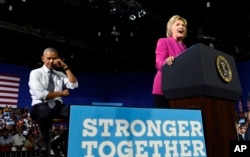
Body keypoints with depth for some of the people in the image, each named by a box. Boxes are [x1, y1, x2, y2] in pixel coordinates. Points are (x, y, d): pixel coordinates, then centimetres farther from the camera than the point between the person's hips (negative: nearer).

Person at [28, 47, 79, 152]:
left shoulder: (60, 74, 16)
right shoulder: (35, 73, 2)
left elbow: (74, 85, -1)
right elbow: (40, 95, -13)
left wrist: (65, 67, -2)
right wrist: (61, 93, -5)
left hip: (57, 107, 3)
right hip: (41, 107, -3)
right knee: (45, 111, -41)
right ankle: (46, 142, -15)